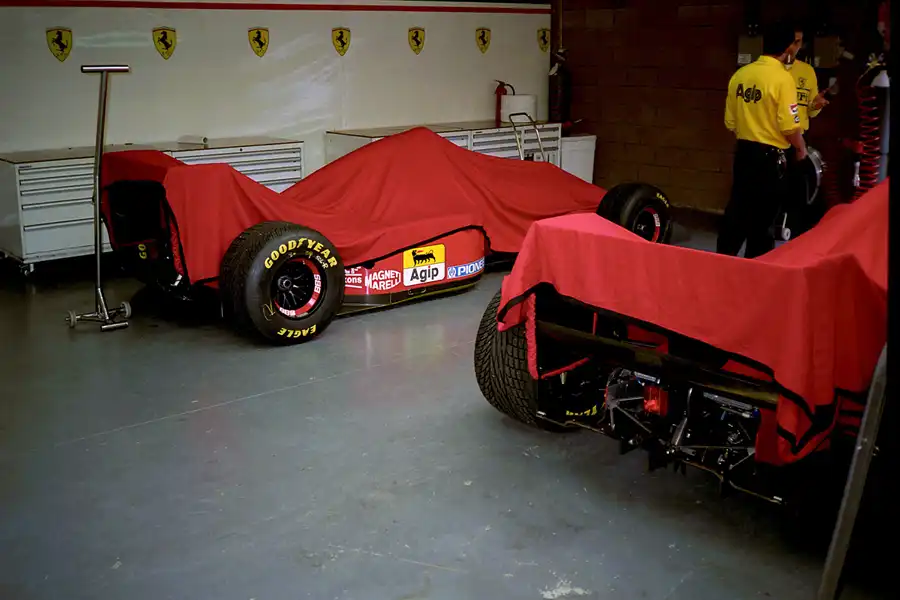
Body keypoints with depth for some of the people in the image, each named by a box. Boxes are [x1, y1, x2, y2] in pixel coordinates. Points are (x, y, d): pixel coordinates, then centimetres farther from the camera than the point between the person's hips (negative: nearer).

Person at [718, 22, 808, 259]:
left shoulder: (739, 75, 3)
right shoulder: (782, 78, -15)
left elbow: (730, 122, 8)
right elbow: (789, 126, -17)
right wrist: (801, 149, 1)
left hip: (743, 151, 6)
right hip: (770, 156, -6)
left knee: (737, 208, 16)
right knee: (763, 217, 6)